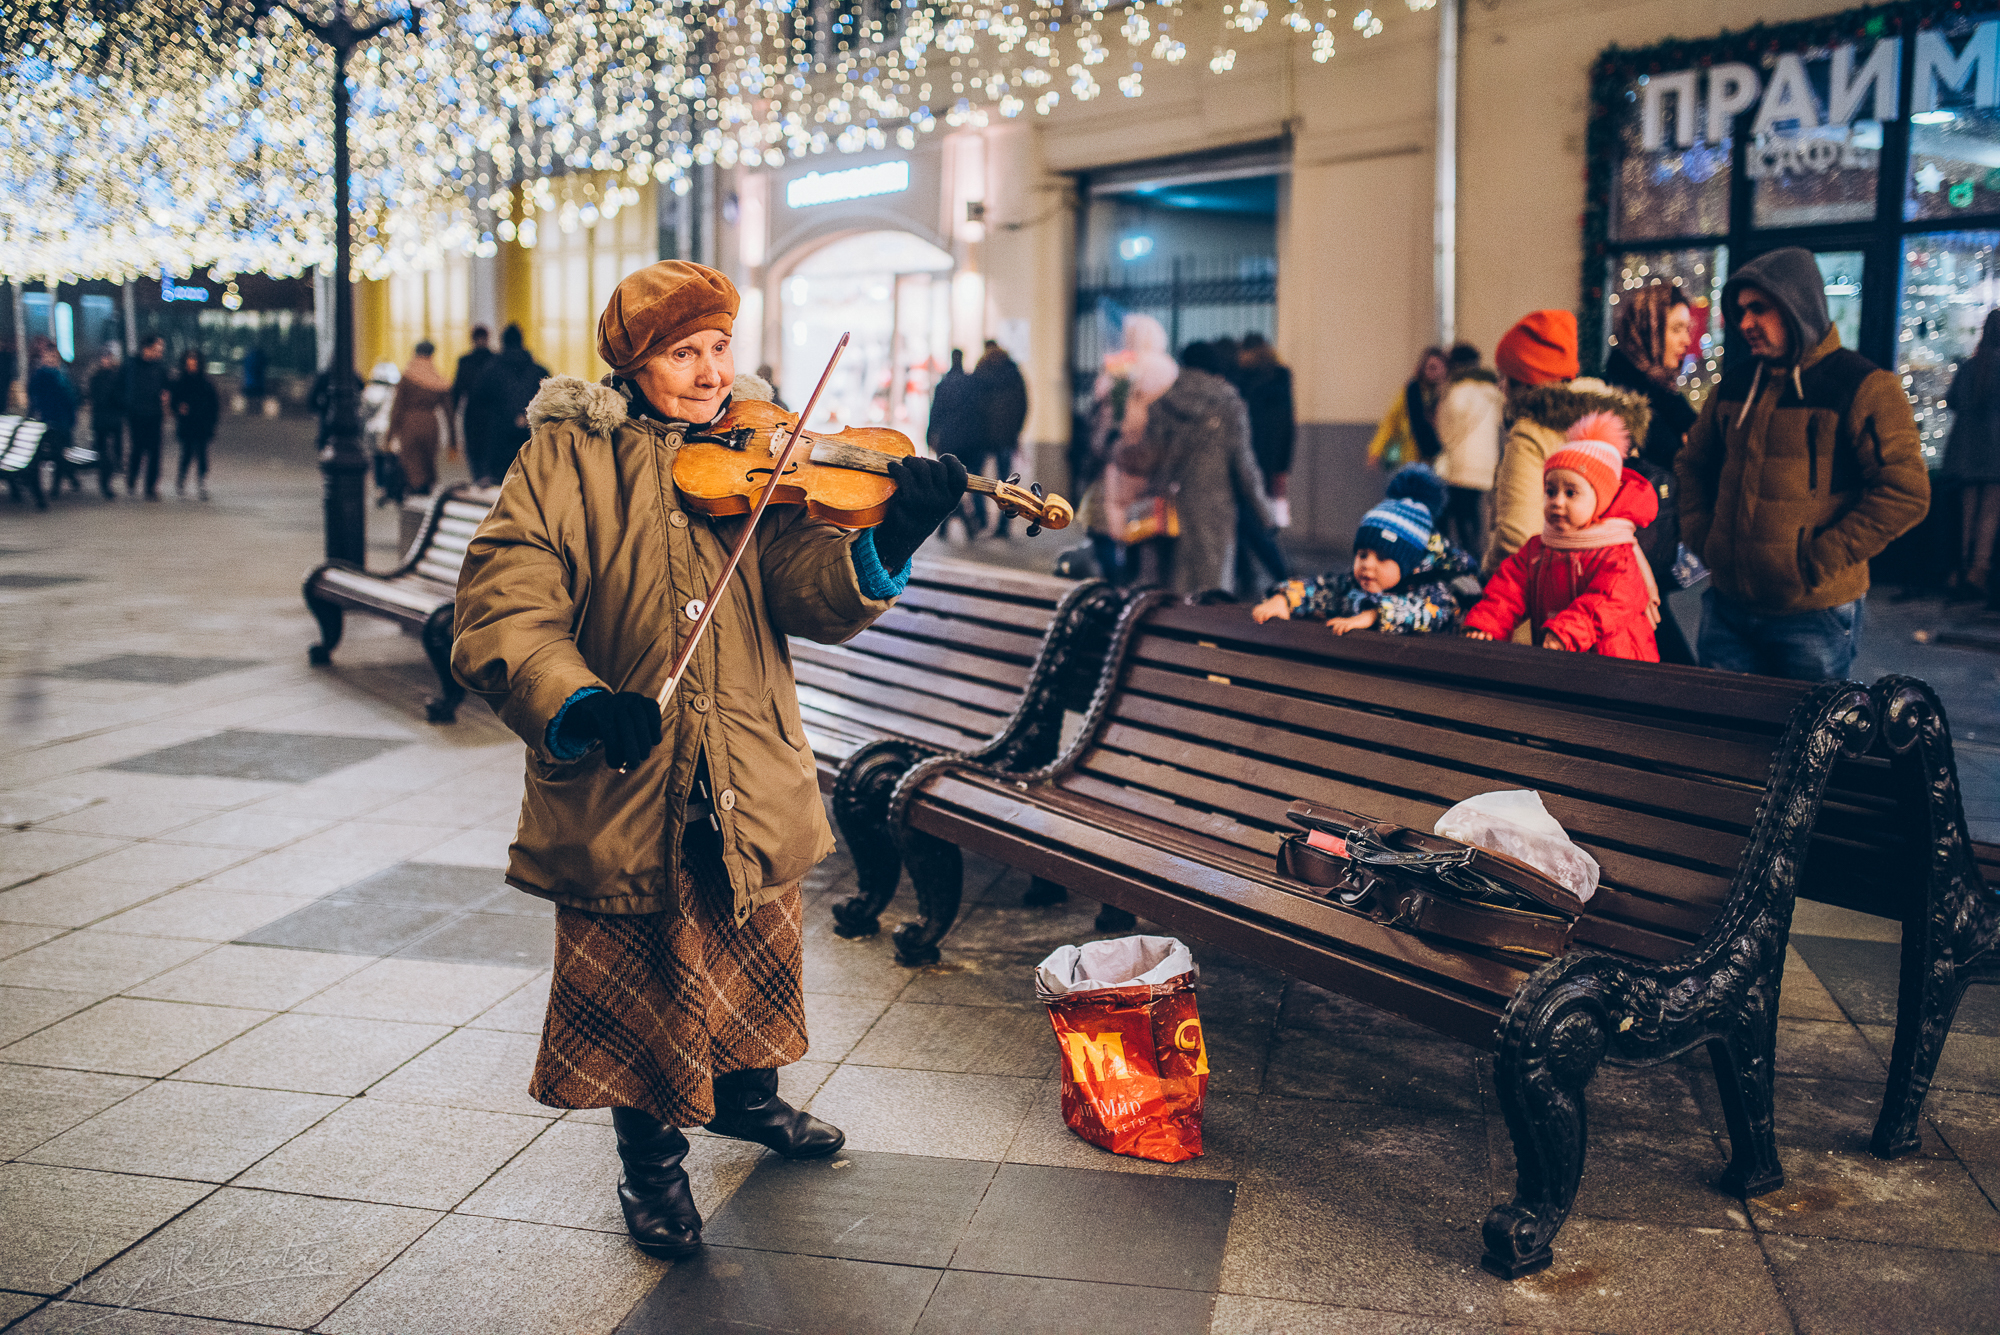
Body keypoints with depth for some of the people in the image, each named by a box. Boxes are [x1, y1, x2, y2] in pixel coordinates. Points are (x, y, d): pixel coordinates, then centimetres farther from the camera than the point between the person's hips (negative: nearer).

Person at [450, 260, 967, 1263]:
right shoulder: (568, 458, -7)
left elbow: (812, 594, -12)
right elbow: (501, 608, -17)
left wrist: (885, 545, -33)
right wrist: (577, 704, -35)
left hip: (748, 777, 4)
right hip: (622, 782, -3)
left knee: (754, 956, 22)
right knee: (637, 982, 10)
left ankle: (745, 1095, 49)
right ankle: (652, 1161, 33)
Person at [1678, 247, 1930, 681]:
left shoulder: (1865, 387, -9)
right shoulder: (1735, 385, 10)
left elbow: (1906, 493, -15)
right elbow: (1693, 463, 23)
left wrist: (1817, 561, -16)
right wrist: (1701, 536, 7)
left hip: (1815, 616, -5)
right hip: (1727, 605, 5)